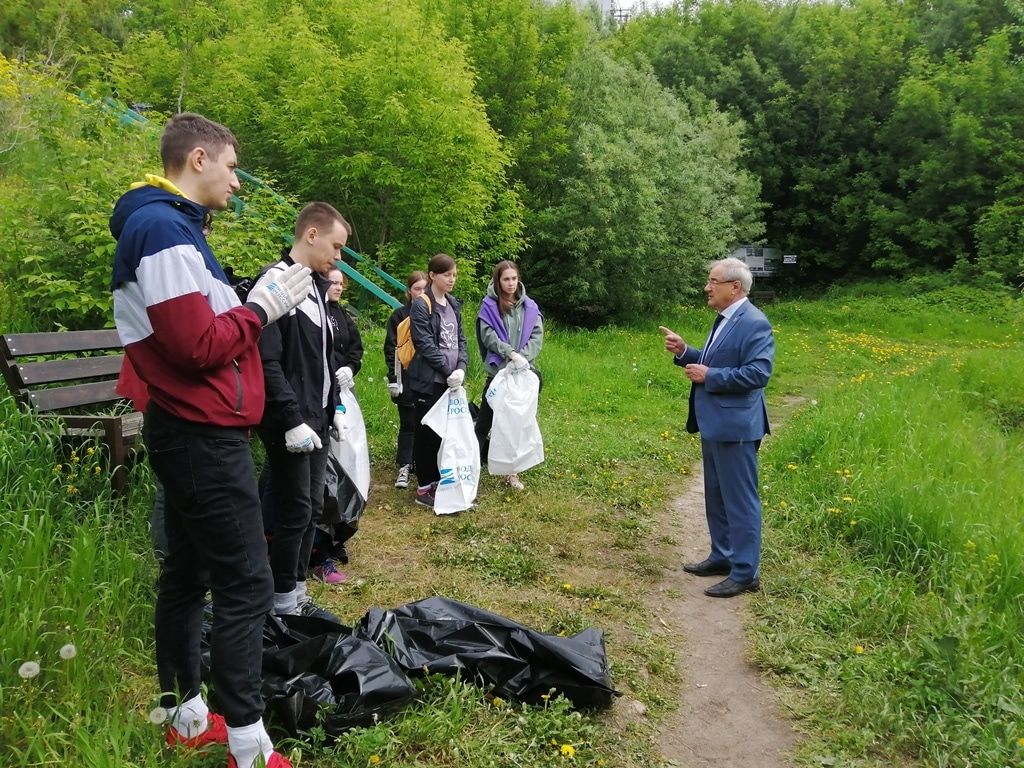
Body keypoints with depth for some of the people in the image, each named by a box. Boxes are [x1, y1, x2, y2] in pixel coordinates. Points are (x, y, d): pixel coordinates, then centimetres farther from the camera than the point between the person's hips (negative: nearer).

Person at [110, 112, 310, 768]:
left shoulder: (166, 224, 17)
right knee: (246, 586, -5)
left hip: (190, 434, 11)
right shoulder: (166, 229, -15)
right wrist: (263, 308, -10)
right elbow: (198, 346, -22)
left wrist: (256, 303, 5)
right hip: (206, 437, -11)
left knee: (188, 575, 16)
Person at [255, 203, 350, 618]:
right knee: (294, 512, -1)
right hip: (292, 425, -9)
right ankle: (284, 605, 14)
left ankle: (297, 594, 27)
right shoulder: (275, 284, -14)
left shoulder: (316, 285, 14)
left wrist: (330, 411, 15)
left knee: (311, 509, 14)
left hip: (317, 420, 9)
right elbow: (266, 363, -21)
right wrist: (293, 421, -22)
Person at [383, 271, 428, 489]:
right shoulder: (400, 315, 1)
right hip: (407, 380, -2)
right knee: (408, 424, 3)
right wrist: (393, 380, -7)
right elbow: (391, 350, -1)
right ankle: (404, 467, 8)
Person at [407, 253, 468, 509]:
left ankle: (439, 481, 21)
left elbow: (460, 339, 12)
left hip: (451, 380, 7)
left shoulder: (453, 305, 13)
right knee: (427, 433, 0)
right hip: (429, 380, -6)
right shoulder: (421, 306, -8)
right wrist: (447, 370, -15)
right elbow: (425, 344, -14)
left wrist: (461, 367, -4)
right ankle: (424, 489, 8)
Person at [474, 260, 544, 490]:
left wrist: (523, 357, -16)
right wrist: (511, 354, -22)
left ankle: (512, 471, 17)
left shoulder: (530, 307, 5)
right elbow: (488, 337, -11)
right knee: (486, 420, 5)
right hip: (497, 371, -3)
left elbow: (537, 336, 0)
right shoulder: (489, 306, -3)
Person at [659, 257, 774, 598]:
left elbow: (758, 373, -25)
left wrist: (708, 376, -21)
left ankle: (745, 573, 10)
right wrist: (684, 352, 4)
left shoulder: (754, 323, -17)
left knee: (740, 500, -1)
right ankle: (722, 556, 33)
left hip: (734, 427, -10)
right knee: (716, 497, 19)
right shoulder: (725, 319, 13)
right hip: (714, 424, 10)